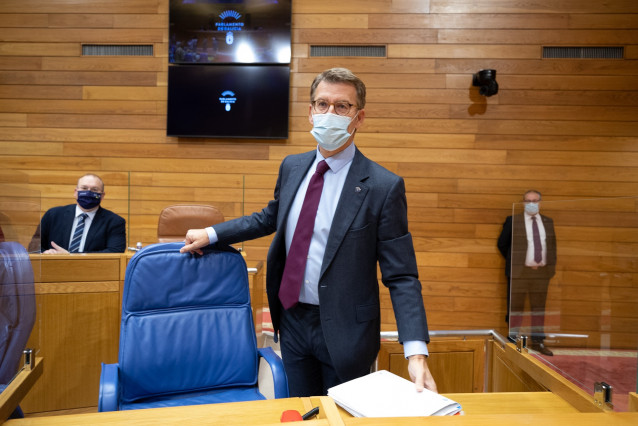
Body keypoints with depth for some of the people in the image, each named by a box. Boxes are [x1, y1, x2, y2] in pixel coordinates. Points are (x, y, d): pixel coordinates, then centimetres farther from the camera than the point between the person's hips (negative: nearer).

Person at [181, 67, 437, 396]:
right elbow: (269, 219, 18)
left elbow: (402, 277, -17)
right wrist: (211, 234, 11)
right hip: (292, 320, 5)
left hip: (343, 330, -5)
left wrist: (416, 353, -26)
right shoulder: (292, 167, 1)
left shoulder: (384, 187, -17)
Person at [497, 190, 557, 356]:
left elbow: (553, 244, 20)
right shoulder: (513, 221, -3)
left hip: (542, 272, 4)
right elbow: (502, 244, 5)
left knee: (539, 307, 11)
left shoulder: (548, 222, 10)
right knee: (515, 307, 1)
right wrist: (513, 261, 5)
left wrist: (552, 264, 12)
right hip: (519, 271, -4)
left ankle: (538, 342, 21)